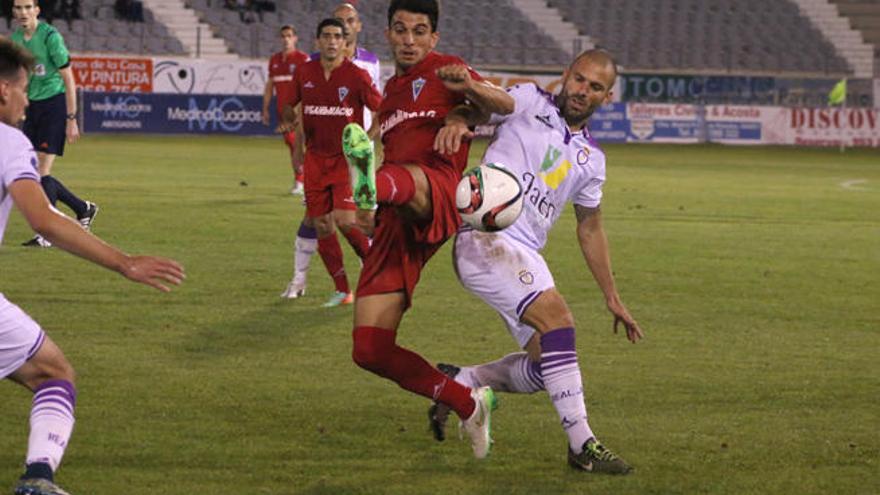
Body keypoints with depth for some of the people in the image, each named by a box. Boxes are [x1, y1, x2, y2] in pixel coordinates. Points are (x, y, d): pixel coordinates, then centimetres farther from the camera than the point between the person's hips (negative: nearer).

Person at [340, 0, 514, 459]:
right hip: (394, 225, 7)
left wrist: (471, 86, -27)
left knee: (405, 180, -45)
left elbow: (506, 106, -5)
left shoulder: (442, 71, 9)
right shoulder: (390, 92, 30)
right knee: (369, 351, -4)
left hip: (438, 194, -7)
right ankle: (469, 404, 10)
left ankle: (372, 183, -84)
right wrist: (370, 212, 30)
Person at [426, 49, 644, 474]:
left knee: (545, 366, -1)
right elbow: (470, 111, 3)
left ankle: (459, 384, 19)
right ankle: (581, 444, -24)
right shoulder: (528, 101, 4)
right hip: (485, 237, -8)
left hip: (524, 256, 8)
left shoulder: (591, 159, 19)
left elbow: (590, 229, 25)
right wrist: (455, 123, -23)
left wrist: (612, 298, 23)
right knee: (557, 320, -24)